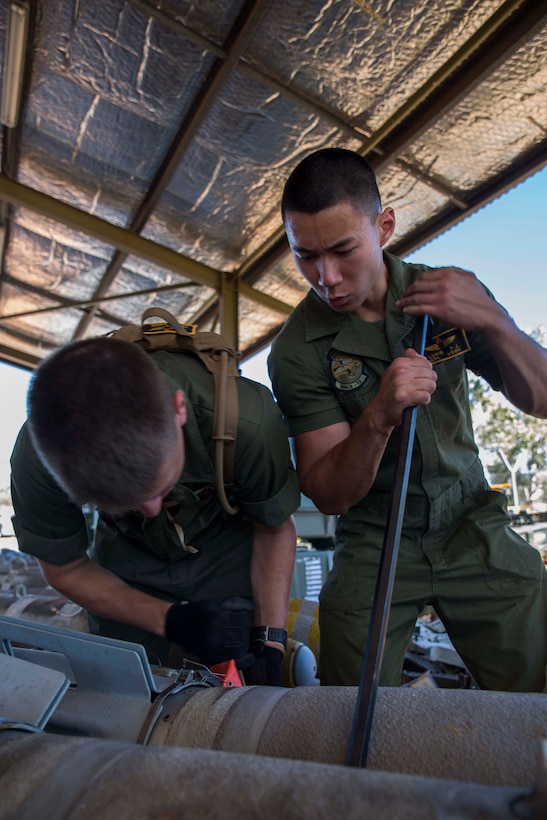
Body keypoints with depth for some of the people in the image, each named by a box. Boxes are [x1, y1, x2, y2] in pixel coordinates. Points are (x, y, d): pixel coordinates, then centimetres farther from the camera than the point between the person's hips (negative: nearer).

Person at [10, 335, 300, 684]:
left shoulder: (246, 419, -37)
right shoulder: (36, 458, -32)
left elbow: (275, 529, -16)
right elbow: (66, 568, -13)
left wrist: (269, 646, -22)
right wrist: (172, 621, -24)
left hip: (230, 556, -1)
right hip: (126, 562, 2)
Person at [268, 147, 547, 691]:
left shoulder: (450, 291, -3)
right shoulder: (296, 351, -14)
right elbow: (327, 495, -14)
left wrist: (491, 321, -20)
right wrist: (379, 416, -32)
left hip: (473, 529, 3)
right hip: (373, 547, -2)